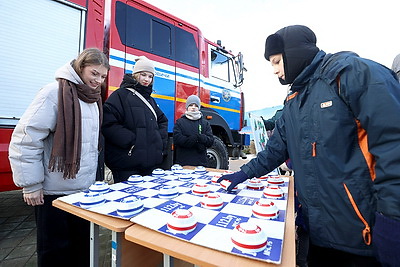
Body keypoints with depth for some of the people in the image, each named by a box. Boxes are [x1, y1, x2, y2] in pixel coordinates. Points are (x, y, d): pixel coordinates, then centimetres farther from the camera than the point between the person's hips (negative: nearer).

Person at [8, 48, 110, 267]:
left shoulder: (93, 99, 10)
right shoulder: (54, 93, -12)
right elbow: (25, 138, -14)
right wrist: (31, 184, -13)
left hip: (84, 189, 6)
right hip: (55, 191, -6)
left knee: (82, 244, 19)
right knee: (55, 248, 12)